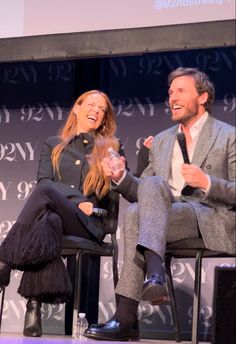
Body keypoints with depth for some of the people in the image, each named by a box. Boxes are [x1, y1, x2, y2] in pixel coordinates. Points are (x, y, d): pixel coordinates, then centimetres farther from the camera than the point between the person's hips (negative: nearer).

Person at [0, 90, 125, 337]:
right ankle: (34, 307, -50)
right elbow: (43, 179, 10)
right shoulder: (53, 145, 28)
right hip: (55, 213, 1)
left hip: (88, 224, -1)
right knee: (48, 220, -41)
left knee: (45, 191, -35)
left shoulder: (112, 148, 26)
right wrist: (77, 201, -7)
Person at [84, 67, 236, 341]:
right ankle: (154, 271, -41)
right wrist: (121, 178, -2)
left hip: (212, 221, -5)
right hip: (169, 216, 5)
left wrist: (207, 183, -19)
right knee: (152, 183, -29)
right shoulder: (161, 141, 22)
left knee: (136, 215, -29)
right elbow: (141, 193, 17)